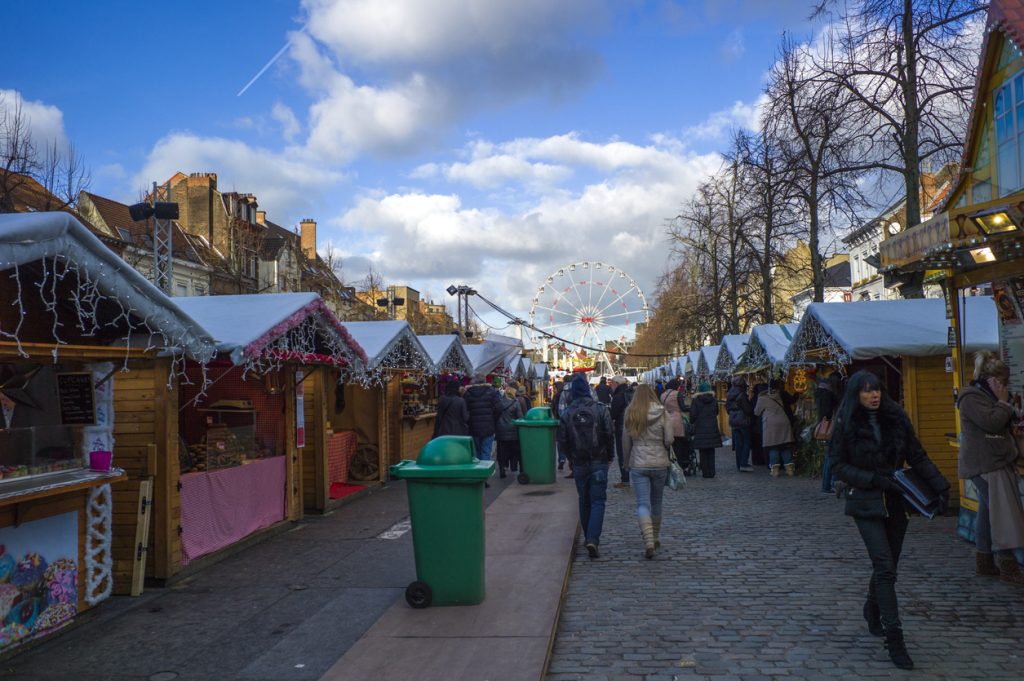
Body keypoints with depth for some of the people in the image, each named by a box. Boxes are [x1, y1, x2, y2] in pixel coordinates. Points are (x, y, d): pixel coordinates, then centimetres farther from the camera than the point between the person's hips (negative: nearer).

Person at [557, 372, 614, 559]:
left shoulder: (567, 413, -3)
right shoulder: (601, 409, -7)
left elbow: (562, 441, -2)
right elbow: (610, 435, -8)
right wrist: (609, 455, 6)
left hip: (579, 463, 2)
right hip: (599, 462, -2)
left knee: (584, 501, 16)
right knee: (598, 501, 0)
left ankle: (588, 538, 24)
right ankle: (593, 539, -14)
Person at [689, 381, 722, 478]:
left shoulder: (695, 400, -7)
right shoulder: (714, 400, 4)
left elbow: (692, 415, -8)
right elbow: (716, 413, 15)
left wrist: (692, 429, 1)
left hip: (700, 428, -3)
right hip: (712, 428, 3)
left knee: (703, 452, 4)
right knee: (711, 452, 9)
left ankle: (705, 472, 5)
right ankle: (711, 472, 10)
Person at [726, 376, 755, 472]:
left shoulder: (729, 395, 6)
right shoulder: (741, 395, -17)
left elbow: (727, 409, 14)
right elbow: (748, 409, -14)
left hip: (733, 421, 7)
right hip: (743, 421, -7)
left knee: (738, 443, 10)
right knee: (746, 442, -1)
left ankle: (739, 464, 12)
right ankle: (744, 464, -8)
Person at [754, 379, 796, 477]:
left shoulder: (762, 399, -2)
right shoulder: (779, 397, 10)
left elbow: (756, 412, 7)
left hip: (771, 425, -4)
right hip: (784, 423, 4)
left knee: (773, 447, 0)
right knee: (786, 447, 6)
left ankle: (775, 469, -4)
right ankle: (790, 468, 5)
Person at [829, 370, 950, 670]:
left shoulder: (896, 418, 1)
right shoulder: (846, 425, -7)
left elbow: (918, 457, 4)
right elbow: (838, 465, -6)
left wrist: (940, 487, -6)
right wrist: (873, 479, -16)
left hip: (895, 501, 4)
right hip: (866, 503, -4)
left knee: (887, 564, 14)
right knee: (885, 567, -10)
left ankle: (873, 609, 41)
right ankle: (894, 638, -5)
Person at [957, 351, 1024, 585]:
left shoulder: (985, 395, 21)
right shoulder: (972, 398, -12)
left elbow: (1002, 425, 27)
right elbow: (992, 422, -22)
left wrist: (1005, 404, 11)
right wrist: (1004, 402, -10)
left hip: (995, 463, 11)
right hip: (986, 465, -11)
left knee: (988, 512, 11)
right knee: (1002, 513, -11)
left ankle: (984, 562, 16)